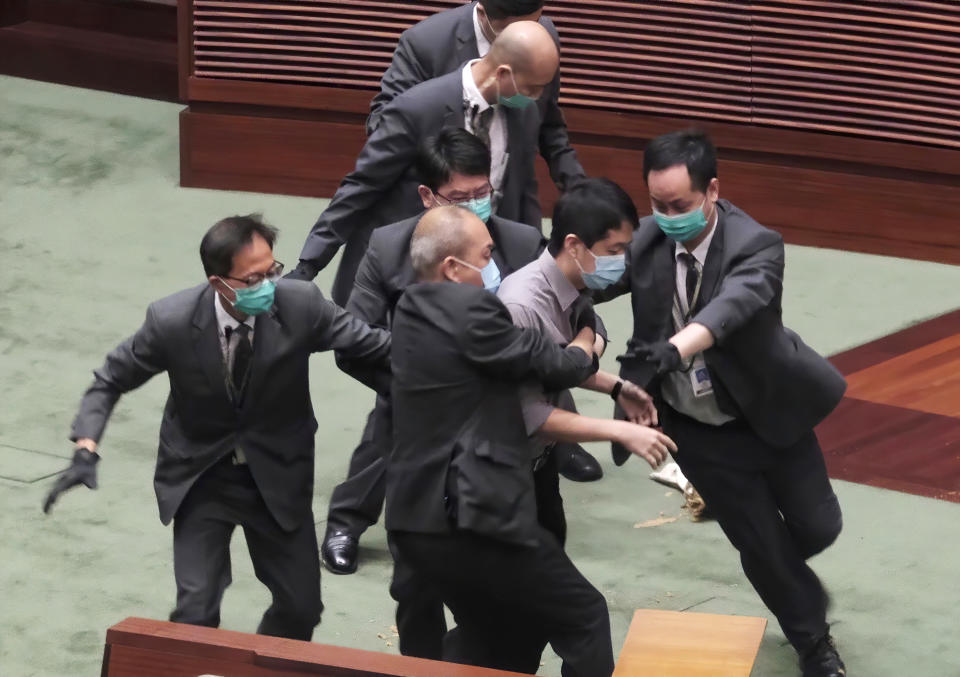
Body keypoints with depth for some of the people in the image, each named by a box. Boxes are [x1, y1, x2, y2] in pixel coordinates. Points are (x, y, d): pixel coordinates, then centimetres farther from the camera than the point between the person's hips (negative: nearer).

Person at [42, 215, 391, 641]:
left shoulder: (301, 305, -21)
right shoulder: (171, 320, -22)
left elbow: (372, 348, -7)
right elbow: (111, 380, -7)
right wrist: (86, 451, -19)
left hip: (277, 475, 2)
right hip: (200, 477, -2)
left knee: (302, 607, 4)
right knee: (197, 612, -12)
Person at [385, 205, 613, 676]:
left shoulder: (412, 309, 14)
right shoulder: (470, 308, -14)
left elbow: (519, 362, 19)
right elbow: (554, 366, -3)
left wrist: (612, 385, 18)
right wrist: (585, 341, 19)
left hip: (414, 516, 9)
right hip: (470, 514, -9)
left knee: (492, 632, 26)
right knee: (584, 618, 4)